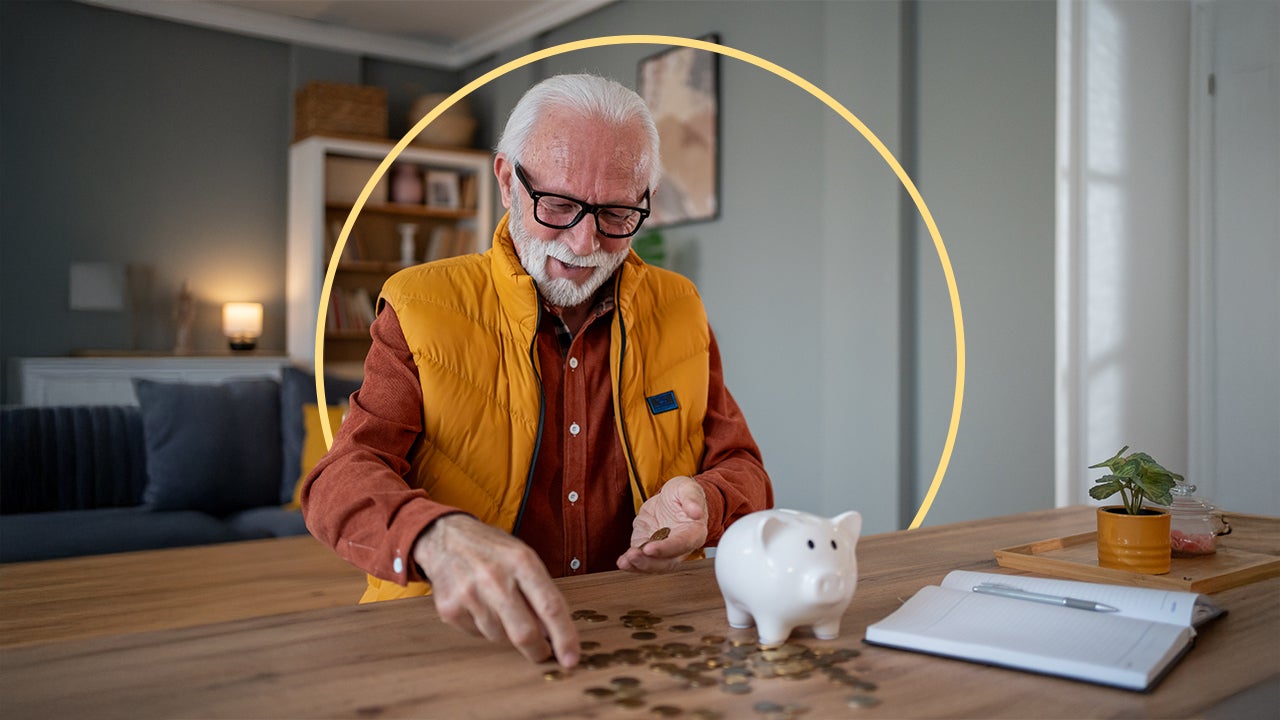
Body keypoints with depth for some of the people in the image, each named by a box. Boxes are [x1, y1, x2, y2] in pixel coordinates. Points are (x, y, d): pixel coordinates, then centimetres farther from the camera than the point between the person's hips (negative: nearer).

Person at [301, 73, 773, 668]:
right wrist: (439, 537, -37)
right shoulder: (423, 307, -3)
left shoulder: (679, 311, 7)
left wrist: (704, 504, -16)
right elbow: (344, 478, -14)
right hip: (451, 636, -1)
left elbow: (742, 470, 10)